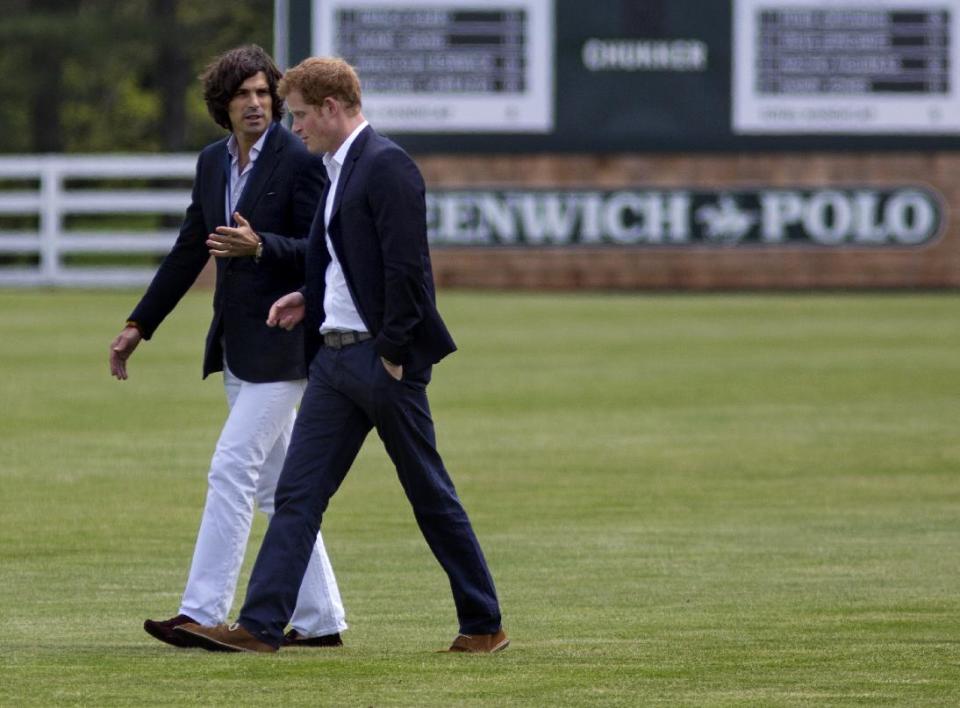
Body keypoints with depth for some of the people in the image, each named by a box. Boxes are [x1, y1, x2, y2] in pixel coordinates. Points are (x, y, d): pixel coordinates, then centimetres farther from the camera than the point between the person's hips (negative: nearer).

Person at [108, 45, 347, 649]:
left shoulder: (299, 162, -11)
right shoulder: (214, 162, 11)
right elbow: (189, 251, 17)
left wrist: (259, 245, -29)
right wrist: (139, 326, 17)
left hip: (282, 344, -8)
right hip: (237, 346, 8)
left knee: (232, 470, -12)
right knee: (275, 485, 10)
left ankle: (202, 614, -13)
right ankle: (320, 619, 15)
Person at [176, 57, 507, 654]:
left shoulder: (387, 166, -14)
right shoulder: (340, 168, 16)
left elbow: (406, 266, -20)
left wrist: (392, 353, -19)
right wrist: (309, 299, 11)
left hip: (383, 359, -9)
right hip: (335, 354, 9)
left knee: (431, 495, 1)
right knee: (298, 493, 2)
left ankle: (485, 625, 11)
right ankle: (261, 626, -2)